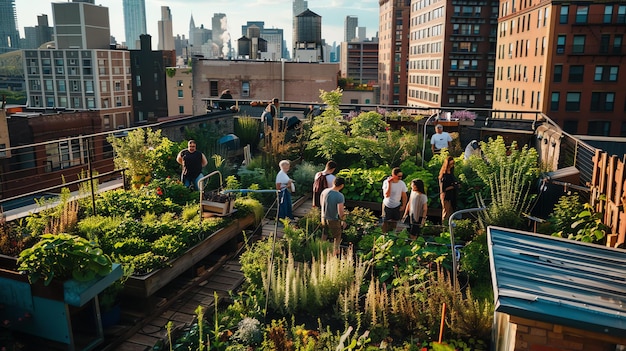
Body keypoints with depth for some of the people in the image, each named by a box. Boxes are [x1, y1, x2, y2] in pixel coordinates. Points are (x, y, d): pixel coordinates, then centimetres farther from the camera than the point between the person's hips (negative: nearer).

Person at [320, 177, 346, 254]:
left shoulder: (324, 191, -10)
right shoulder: (340, 196, -29)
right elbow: (340, 212, -28)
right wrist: (343, 220, -8)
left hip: (324, 217, 5)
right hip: (334, 220, -5)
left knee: (325, 232, 30)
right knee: (337, 236, 21)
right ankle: (335, 250, 35)